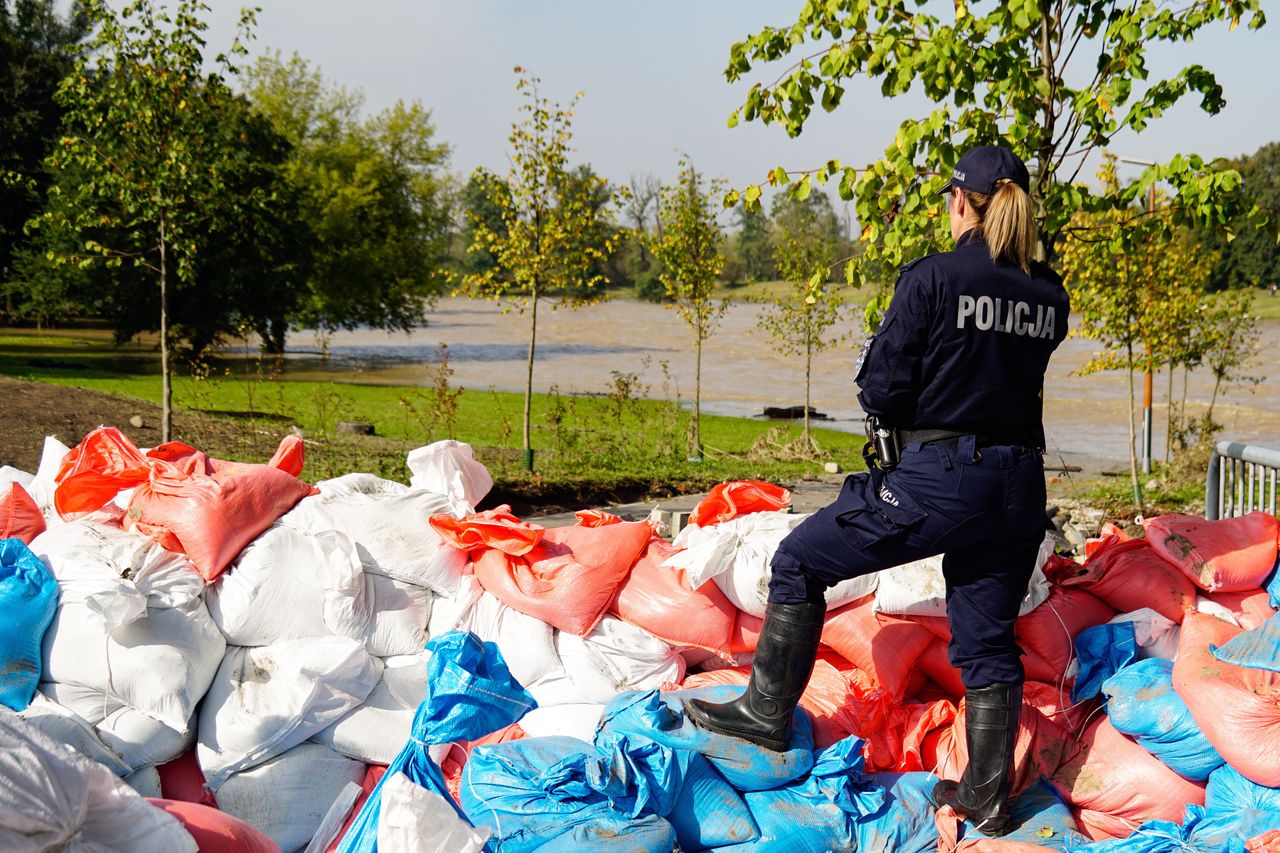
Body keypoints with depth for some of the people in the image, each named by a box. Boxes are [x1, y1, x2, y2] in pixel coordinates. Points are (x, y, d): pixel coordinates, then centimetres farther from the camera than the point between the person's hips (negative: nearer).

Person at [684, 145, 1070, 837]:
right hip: (1020, 487, 6)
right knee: (988, 641, 15)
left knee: (800, 562, 12)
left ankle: (768, 711, 18)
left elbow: (881, 393, -9)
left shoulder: (932, 278, -10)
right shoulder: (1049, 296, 6)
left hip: (938, 477, -6)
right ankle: (986, 797, 19)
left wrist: (877, 351, 10)